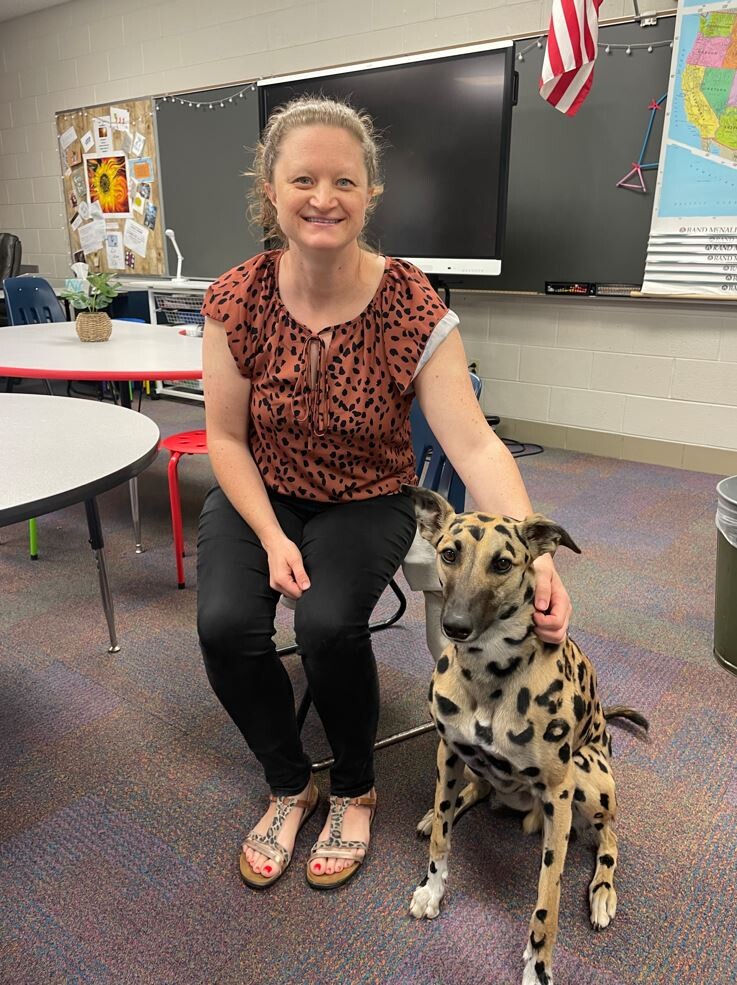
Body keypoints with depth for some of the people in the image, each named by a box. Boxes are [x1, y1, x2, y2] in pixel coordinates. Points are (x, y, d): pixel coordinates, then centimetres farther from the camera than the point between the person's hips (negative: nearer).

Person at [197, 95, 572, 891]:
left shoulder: (413, 308, -18)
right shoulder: (236, 300, -12)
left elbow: (473, 445, -23)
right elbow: (225, 437, -6)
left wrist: (533, 553, -36)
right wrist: (272, 538, -18)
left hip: (367, 502, -2)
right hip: (260, 495, 2)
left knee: (330, 624, -27)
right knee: (227, 625, -22)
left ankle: (355, 791, 8)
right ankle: (289, 787, 10)